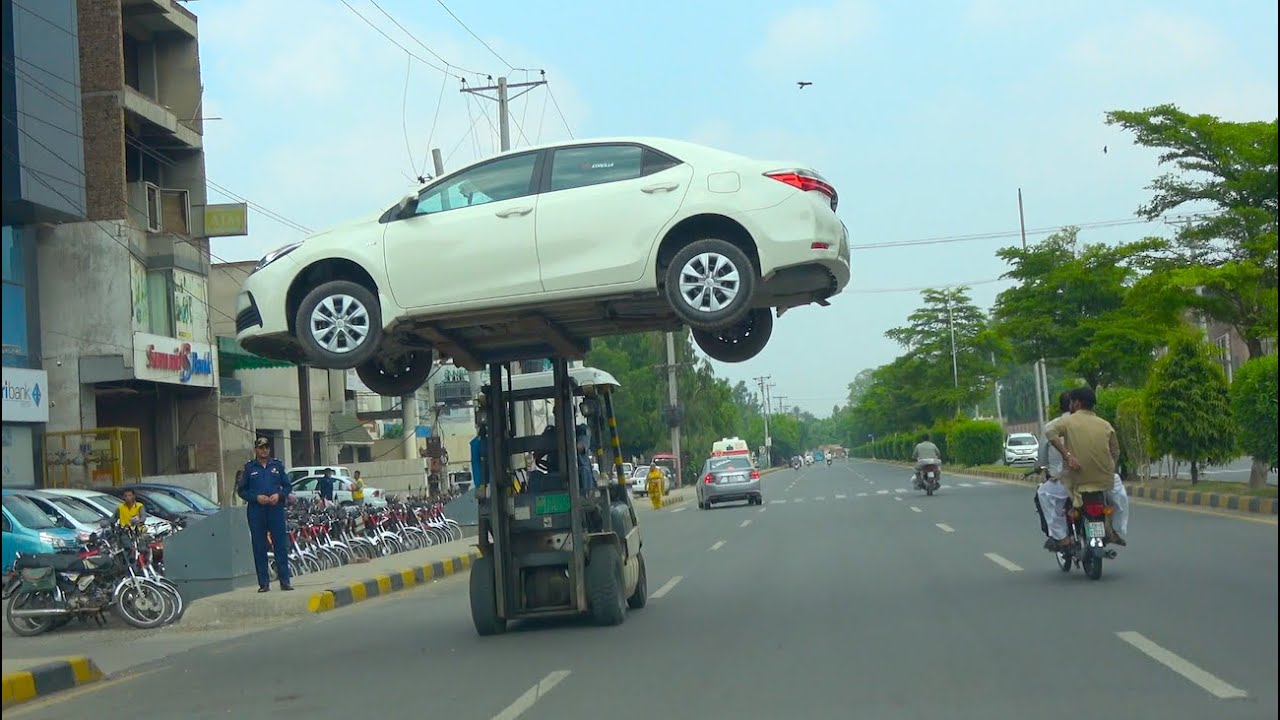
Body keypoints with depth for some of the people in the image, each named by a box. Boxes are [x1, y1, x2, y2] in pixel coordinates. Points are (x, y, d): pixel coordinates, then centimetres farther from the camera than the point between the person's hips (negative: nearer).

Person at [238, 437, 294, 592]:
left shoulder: (277, 465, 10)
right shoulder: (249, 467, 7)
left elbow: (287, 486, 12)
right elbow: (242, 491, 7)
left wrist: (279, 495, -7)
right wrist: (256, 497, -9)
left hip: (276, 509, 0)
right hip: (256, 511, 0)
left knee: (281, 545, -2)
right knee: (259, 547, 1)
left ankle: (284, 581, 2)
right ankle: (263, 583, 6)